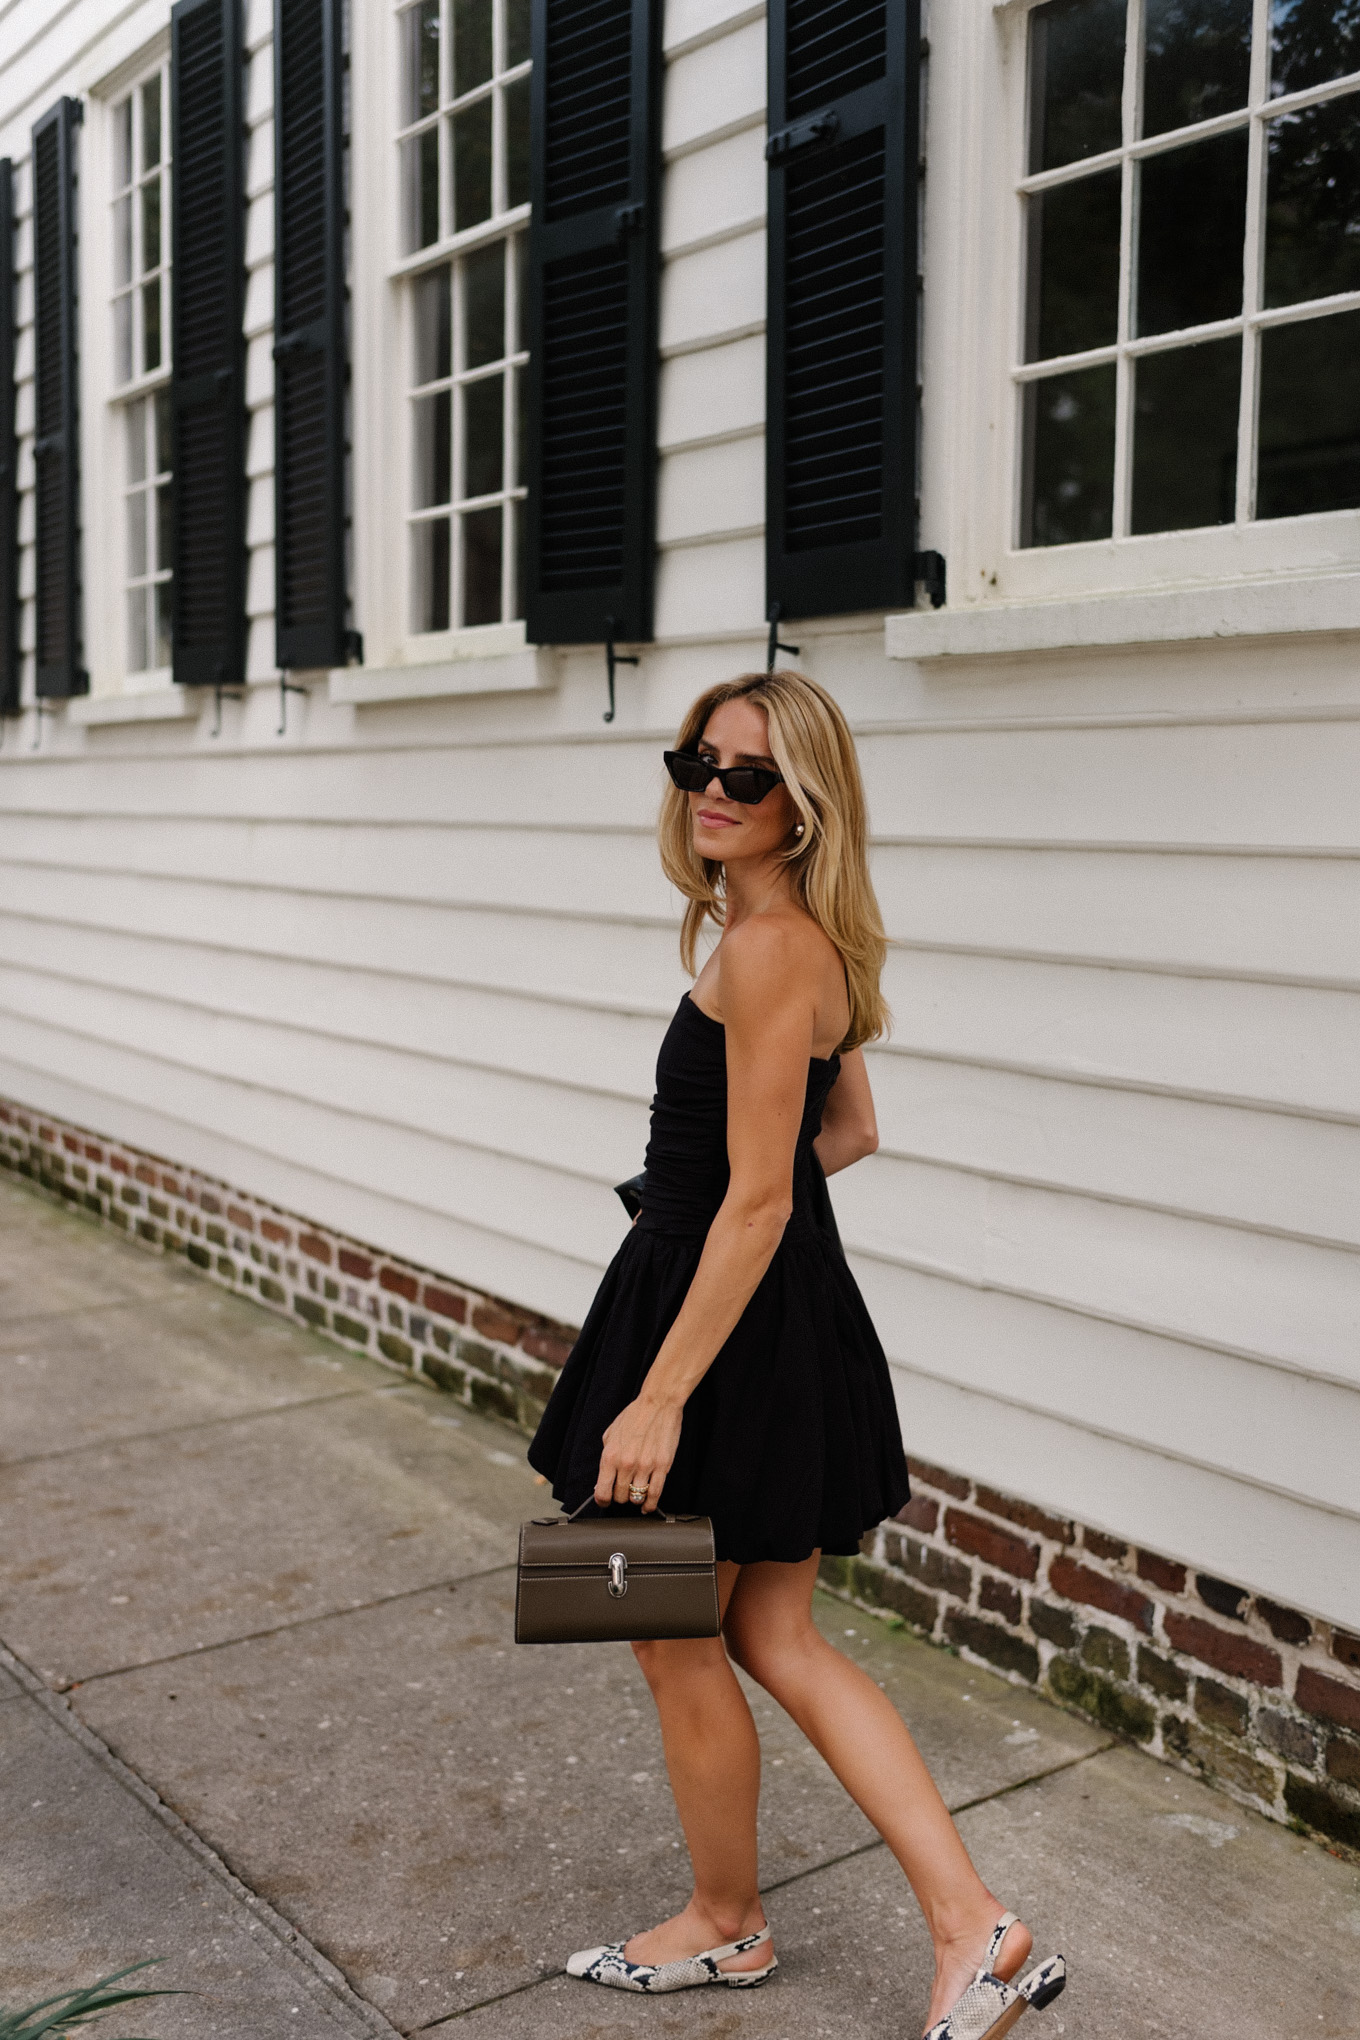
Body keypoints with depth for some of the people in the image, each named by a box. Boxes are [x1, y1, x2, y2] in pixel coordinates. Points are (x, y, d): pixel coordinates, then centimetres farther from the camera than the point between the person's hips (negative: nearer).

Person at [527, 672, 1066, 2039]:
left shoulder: (768, 949, -21)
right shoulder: (806, 940, 9)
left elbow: (757, 1201, -23)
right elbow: (848, 1135, 19)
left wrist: (658, 1398, -21)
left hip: (727, 1324, -10)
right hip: (792, 1318, 10)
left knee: (677, 1646, 12)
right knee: (773, 1640, 18)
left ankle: (724, 1923, 35)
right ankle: (971, 1928, 20)